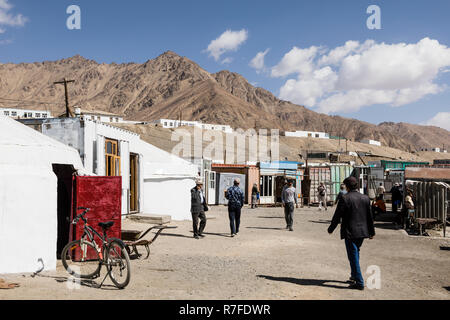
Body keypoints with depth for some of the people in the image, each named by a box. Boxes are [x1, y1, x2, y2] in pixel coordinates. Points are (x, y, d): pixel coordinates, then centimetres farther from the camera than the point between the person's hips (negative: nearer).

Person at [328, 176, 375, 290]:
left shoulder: (345, 198, -14)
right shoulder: (365, 198, 4)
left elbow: (337, 216, -10)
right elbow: (370, 217, 10)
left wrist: (331, 229, 4)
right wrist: (372, 232, 20)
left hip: (350, 232, -6)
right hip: (362, 232, 6)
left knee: (353, 256, 0)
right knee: (355, 254, 22)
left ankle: (359, 282, 2)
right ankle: (354, 276, 33)